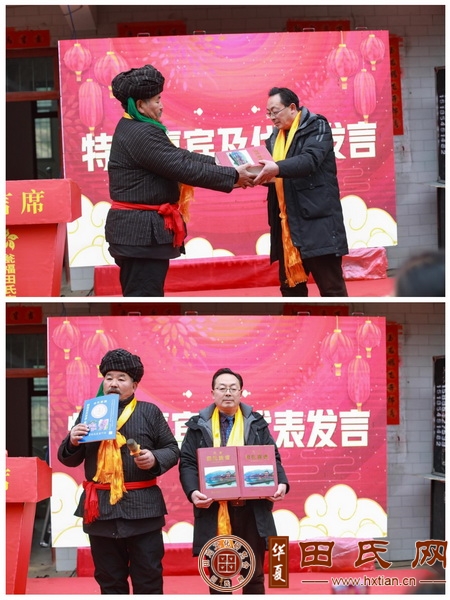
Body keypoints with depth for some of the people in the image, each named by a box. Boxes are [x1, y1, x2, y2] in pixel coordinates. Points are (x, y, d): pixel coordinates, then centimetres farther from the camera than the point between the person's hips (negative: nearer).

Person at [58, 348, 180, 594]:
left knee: (148, 579, 3)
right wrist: (72, 442, -10)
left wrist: (155, 459, -14)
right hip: (100, 507, 2)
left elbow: (172, 450, 7)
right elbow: (69, 459, 13)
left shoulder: (150, 412, 5)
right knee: (109, 581, 10)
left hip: (142, 506, -2)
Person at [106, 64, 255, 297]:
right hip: (141, 231, -11)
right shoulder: (142, 135, -21)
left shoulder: (131, 129, 13)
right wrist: (233, 176, -14)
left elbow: (178, 157, 17)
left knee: (139, 298, 17)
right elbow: (185, 169, -22)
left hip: (137, 228, 11)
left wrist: (217, 162, 11)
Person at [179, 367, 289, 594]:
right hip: (213, 511, -1)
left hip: (252, 510, 1)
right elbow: (187, 463, 0)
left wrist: (281, 483, -11)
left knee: (254, 574, 8)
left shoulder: (256, 424, 9)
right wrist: (192, 491, -18)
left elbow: (273, 458, 8)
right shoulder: (199, 425, 5)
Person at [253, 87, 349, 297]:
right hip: (287, 222, 7)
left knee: (331, 286, -5)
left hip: (316, 218, -7)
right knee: (290, 284, 10)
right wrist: (257, 175, -6)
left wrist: (278, 168, -36)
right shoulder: (275, 137, 18)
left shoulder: (316, 126, -3)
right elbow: (271, 174, 17)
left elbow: (310, 160, -20)